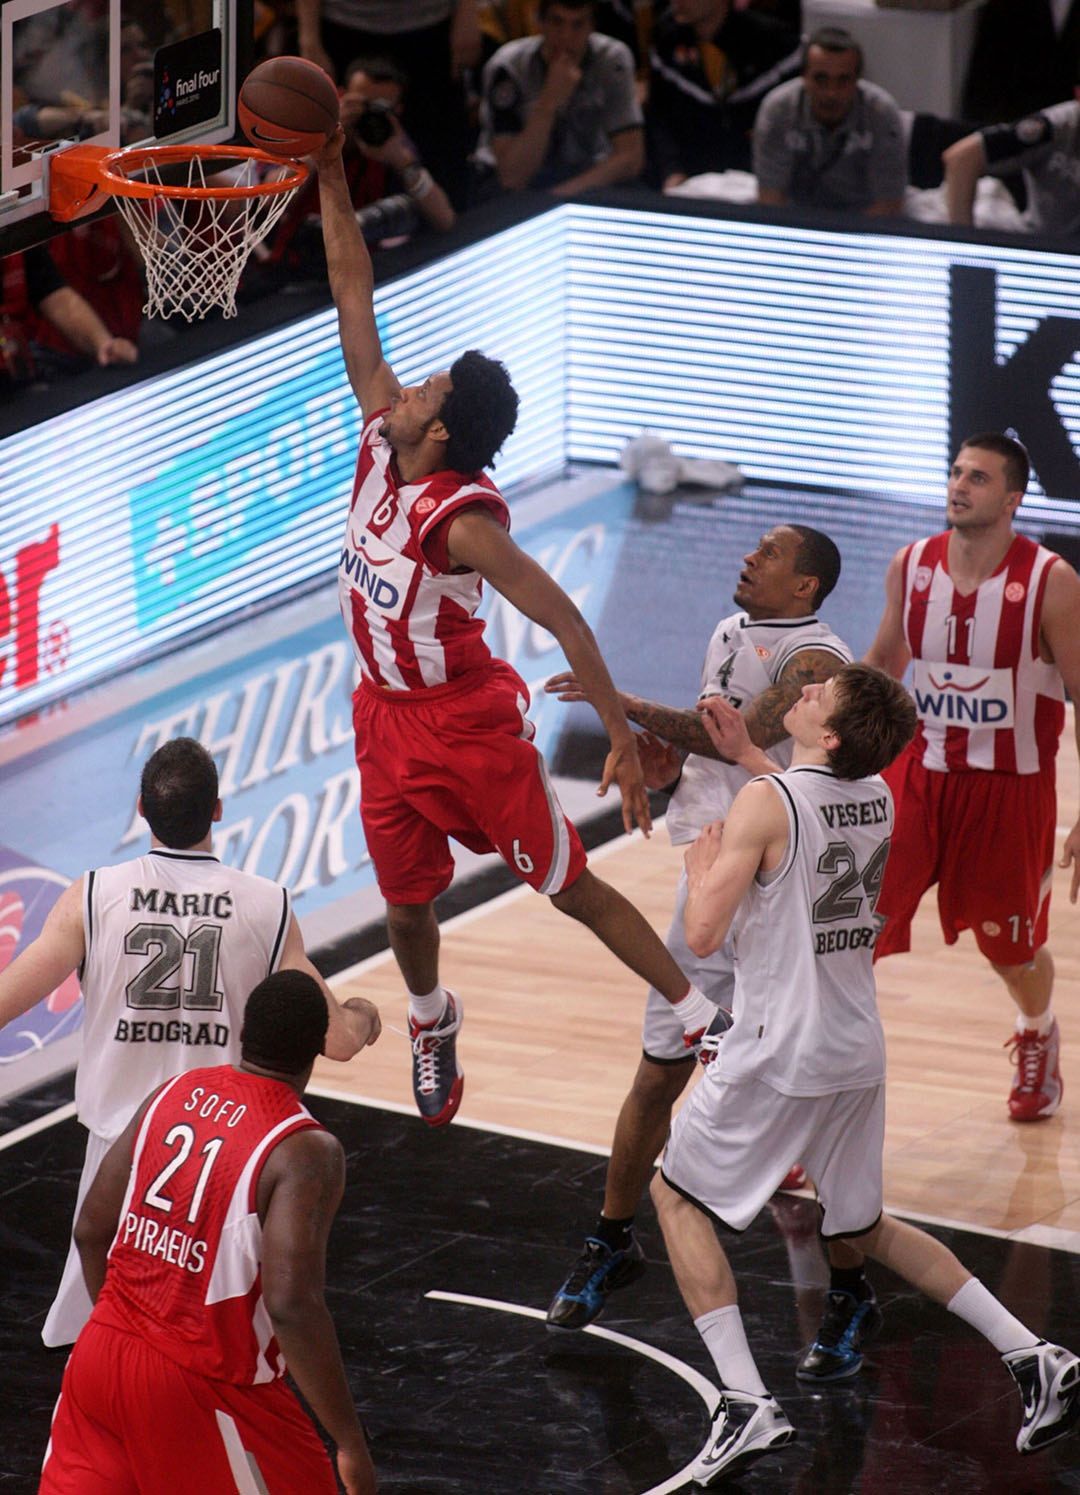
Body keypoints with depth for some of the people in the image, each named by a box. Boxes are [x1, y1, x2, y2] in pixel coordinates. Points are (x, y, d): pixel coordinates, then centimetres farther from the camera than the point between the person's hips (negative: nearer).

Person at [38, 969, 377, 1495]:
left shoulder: (172, 1094, 4)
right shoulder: (305, 1153, -16)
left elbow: (92, 1231, 9)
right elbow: (292, 1305, -25)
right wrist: (351, 1444, -19)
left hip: (103, 1352, 6)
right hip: (202, 1389, -6)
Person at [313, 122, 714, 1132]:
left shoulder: (465, 520, -28)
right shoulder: (381, 439, -8)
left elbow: (564, 621, -29)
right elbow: (355, 298, -4)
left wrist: (624, 742, -32)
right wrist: (330, 183, -8)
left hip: (468, 723, -6)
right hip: (390, 718, 6)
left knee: (572, 886, 0)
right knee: (406, 900, 17)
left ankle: (704, 1021, 7)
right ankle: (430, 1021, 44)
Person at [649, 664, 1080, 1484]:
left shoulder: (764, 804, -18)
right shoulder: (879, 796, 4)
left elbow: (703, 934, -20)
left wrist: (703, 862, -1)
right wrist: (746, 753, 28)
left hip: (780, 1053, -7)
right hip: (858, 1048, 7)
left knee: (678, 1196, 11)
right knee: (864, 1225, 22)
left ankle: (747, 1402, -3)